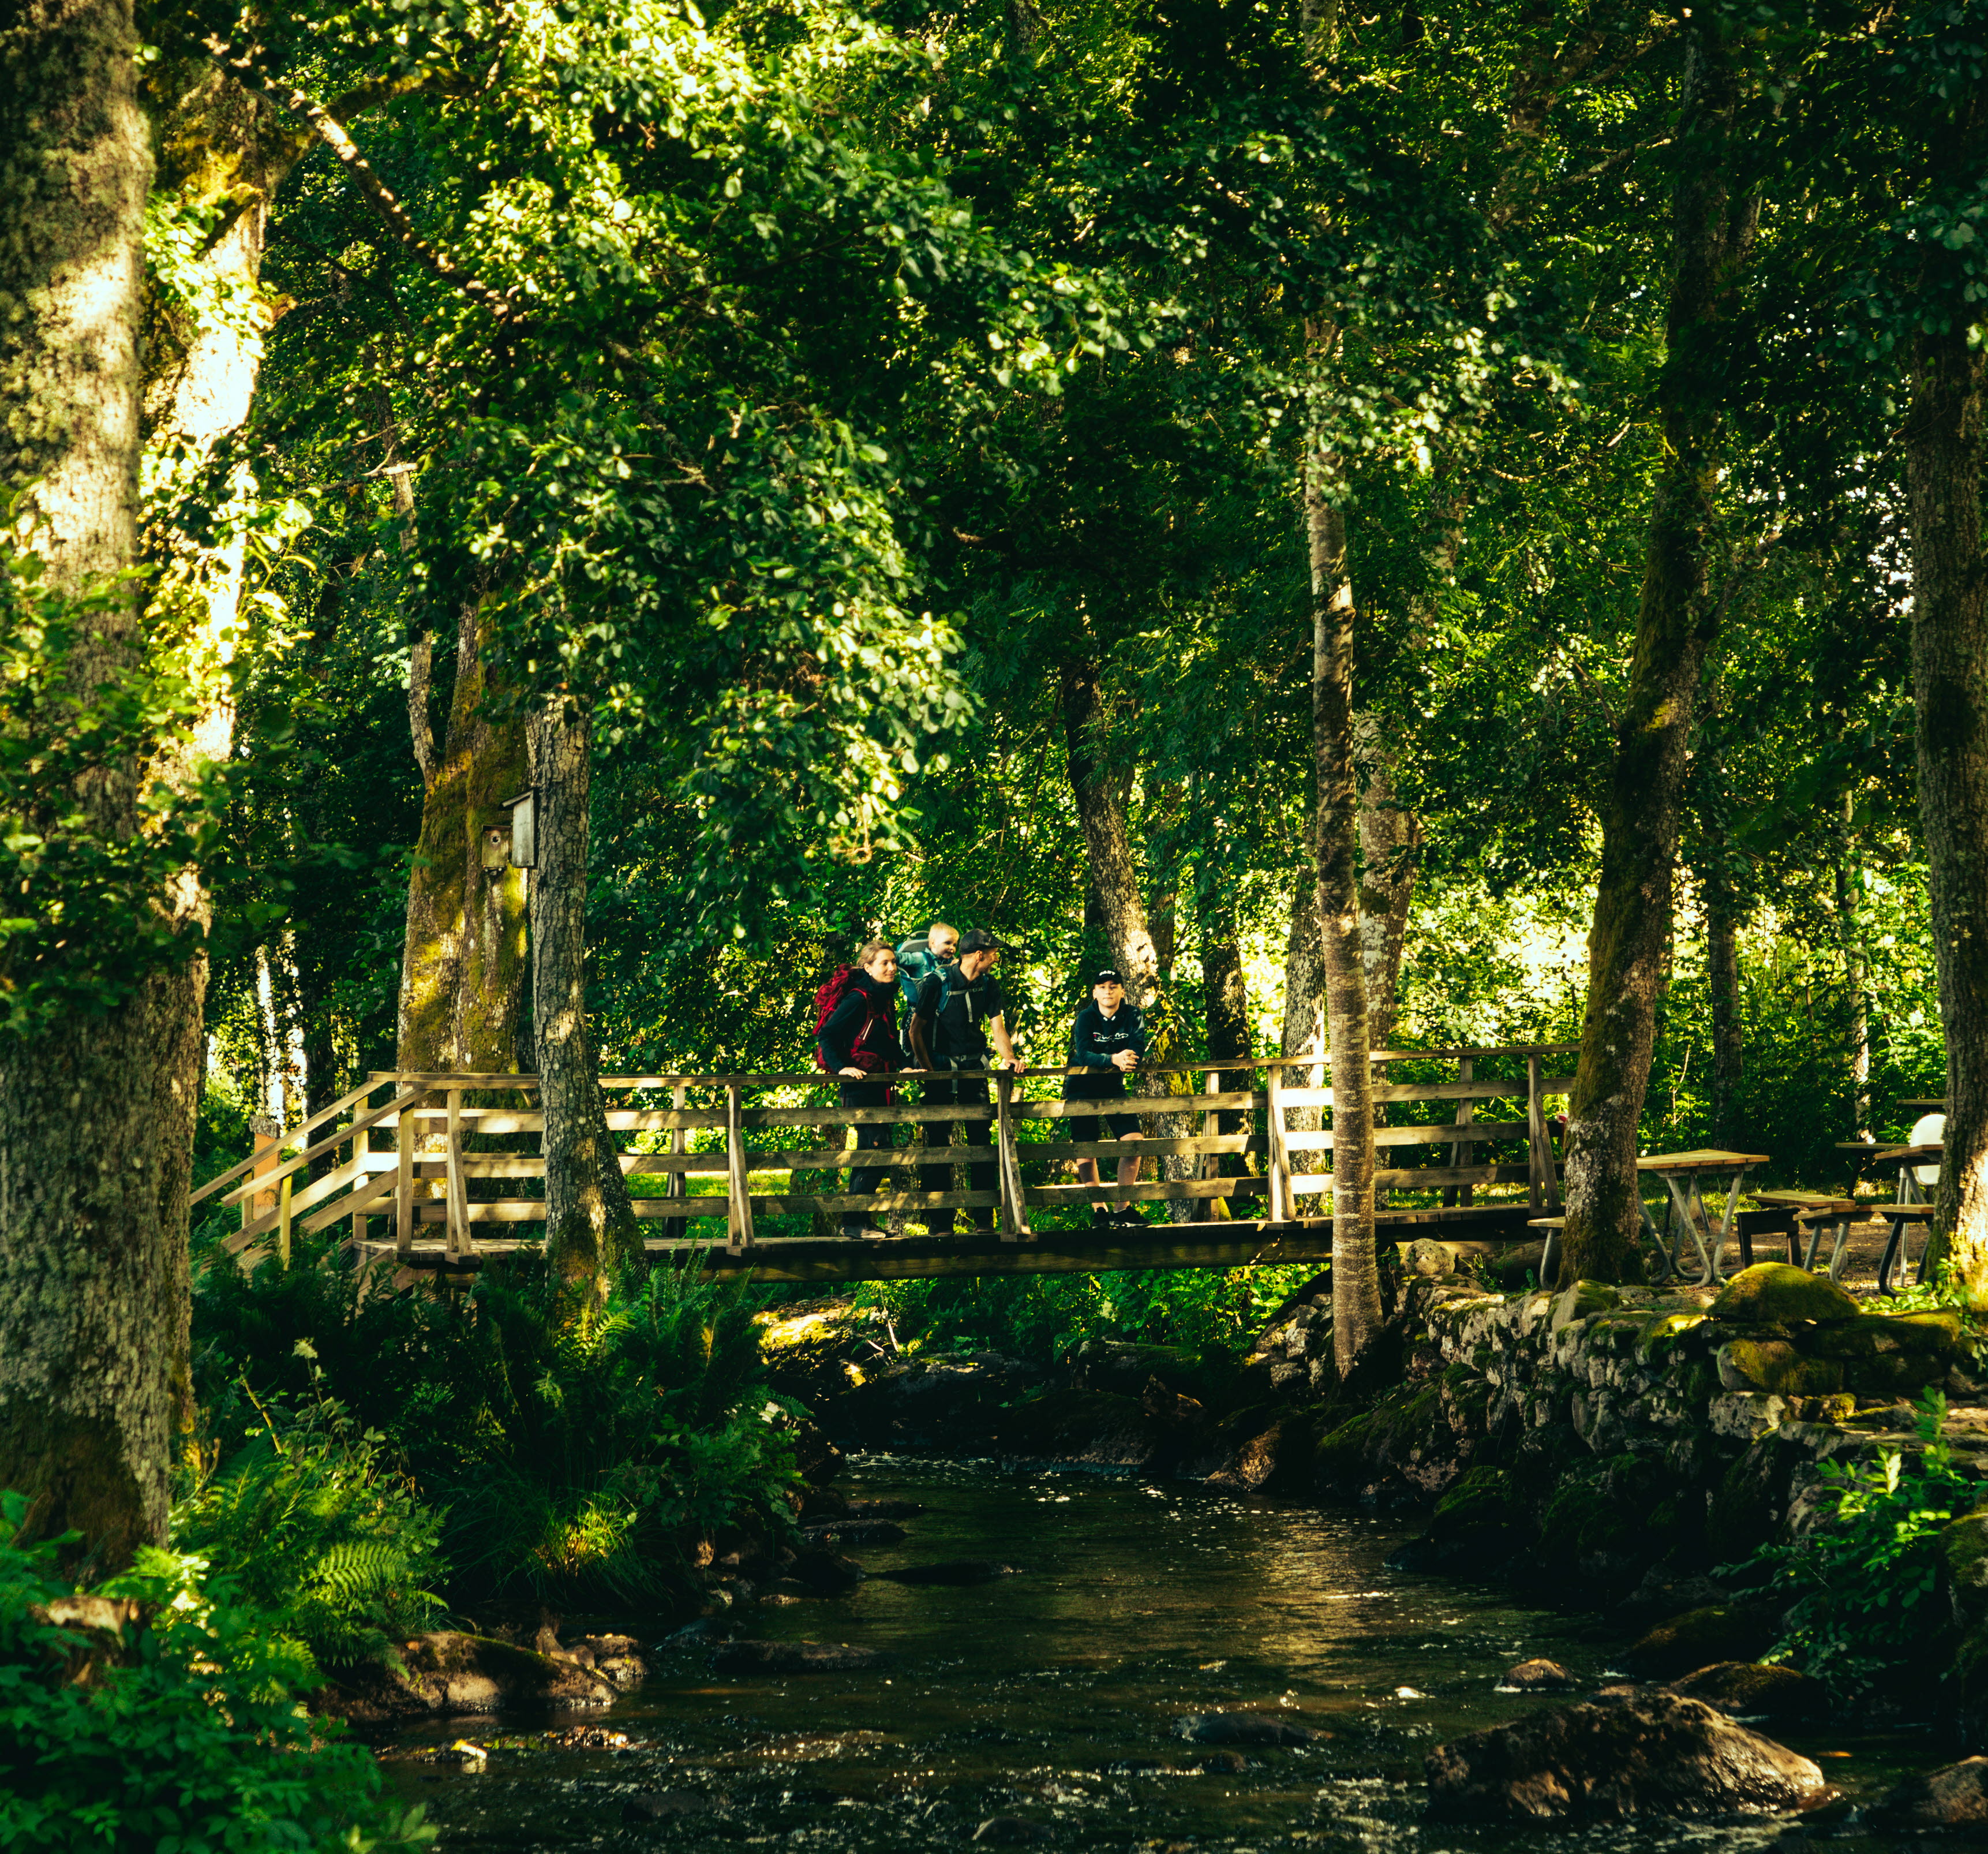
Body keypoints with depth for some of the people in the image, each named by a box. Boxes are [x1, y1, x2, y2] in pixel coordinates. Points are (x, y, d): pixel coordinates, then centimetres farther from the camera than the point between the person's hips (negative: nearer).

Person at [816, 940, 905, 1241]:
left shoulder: (886, 1000, 14)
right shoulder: (857, 999, -13)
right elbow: (826, 1036, -14)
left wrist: (905, 1066, 10)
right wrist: (841, 1068, -23)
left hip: (879, 1085, 9)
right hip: (860, 1085, -9)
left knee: (870, 1154, 11)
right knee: (878, 1150, -13)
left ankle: (855, 1221, 18)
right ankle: (854, 1223, -8)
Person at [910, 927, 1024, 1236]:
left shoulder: (989, 985, 5)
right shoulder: (938, 984, -9)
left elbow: (998, 1027, 1)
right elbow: (916, 1029, -6)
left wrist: (1009, 1057, -19)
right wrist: (927, 1068, -15)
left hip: (975, 1067, 4)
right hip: (941, 1068, -4)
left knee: (981, 1138, 1)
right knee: (938, 1140, -4)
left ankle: (984, 1218, 3)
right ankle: (940, 1219, 0)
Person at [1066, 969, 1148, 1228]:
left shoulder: (1132, 1016, -6)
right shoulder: (1086, 1018, -14)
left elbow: (1139, 1052, -16)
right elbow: (1083, 1054, -28)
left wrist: (1128, 1060, -38)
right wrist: (1113, 1059, -44)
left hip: (1114, 1085, 3)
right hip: (1082, 1087, -3)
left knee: (1133, 1140, -9)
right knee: (1085, 1148, -8)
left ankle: (1124, 1208, 1)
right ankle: (1099, 1210, 3)